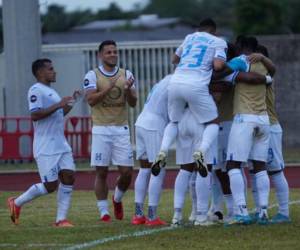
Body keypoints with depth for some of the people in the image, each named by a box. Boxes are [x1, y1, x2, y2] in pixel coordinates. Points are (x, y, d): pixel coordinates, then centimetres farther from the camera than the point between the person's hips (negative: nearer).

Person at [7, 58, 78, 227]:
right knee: (50, 185, -8)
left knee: (68, 177, -4)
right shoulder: (36, 90, -10)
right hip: (46, 148, -9)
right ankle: (17, 203, 11)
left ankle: (61, 219, -2)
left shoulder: (51, 91, 20)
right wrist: (58, 105, -23)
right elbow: (35, 115, -22)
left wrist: (70, 103, 17)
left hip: (61, 145, 9)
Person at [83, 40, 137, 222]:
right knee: (102, 172, -2)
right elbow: (91, 100, -13)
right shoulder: (92, 76, -1)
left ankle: (117, 199, 27)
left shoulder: (126, 75, 8)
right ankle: (104, 212, 6)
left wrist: (128, 89, -17)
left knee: (127, 172, -1)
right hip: (101, 130, -2)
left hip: (121, 130, 2)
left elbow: (133, 103, 3)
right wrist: (109, 88, -24)